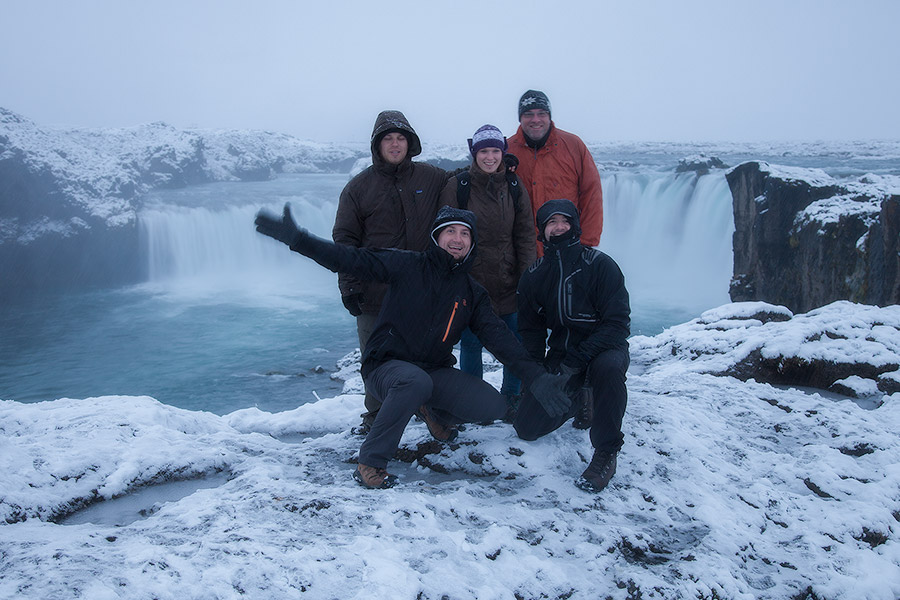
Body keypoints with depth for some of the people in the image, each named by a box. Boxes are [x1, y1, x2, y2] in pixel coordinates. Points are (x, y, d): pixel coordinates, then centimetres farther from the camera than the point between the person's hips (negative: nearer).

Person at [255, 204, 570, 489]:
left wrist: (535, 377, -14)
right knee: (415, 381, -40)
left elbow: (500, 337, -2)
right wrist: (296, 238, -22)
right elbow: (352, 259, -12)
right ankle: (370, 463, -21)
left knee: (493, 406, -13)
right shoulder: (408, 266, -5)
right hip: (386, 367, -4)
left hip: (435, 371, 5)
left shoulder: (472, 293, 7)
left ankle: (435, 412, 19)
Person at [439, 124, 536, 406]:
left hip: (509, 284, 3)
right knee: (471, 343, 6)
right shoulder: (456, 186, -4)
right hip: (470, 282, -2)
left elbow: (525, 235, 6)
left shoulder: (514, 187, 5)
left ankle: (511, 398, 28)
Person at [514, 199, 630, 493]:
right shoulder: (534, 275, 1)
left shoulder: (600, 265, -13)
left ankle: (606, 453, -20)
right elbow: (529, 330, 8)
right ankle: (581, 399, 23)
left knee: (607, 366, -41)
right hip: (560, 354, 4)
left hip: (603, 349, -4)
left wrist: (577, 360, -28)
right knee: (526, 427, -7)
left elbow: (618, 324, -18)